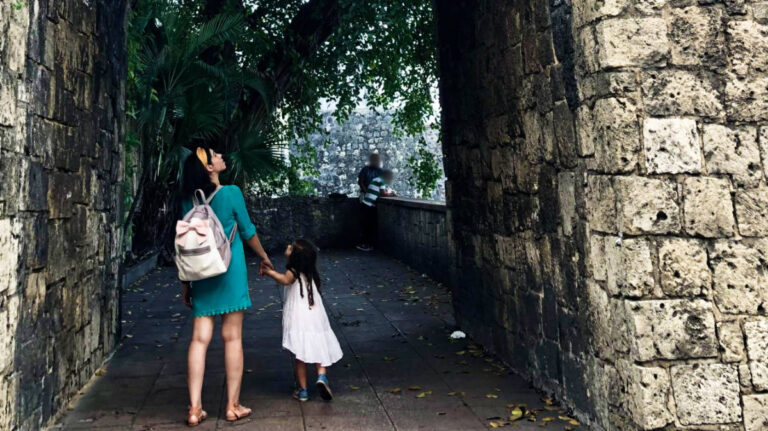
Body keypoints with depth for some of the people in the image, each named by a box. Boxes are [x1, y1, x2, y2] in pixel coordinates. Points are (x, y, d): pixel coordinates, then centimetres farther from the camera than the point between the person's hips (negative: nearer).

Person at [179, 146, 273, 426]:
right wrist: (264, 257, 17)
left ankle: (195, 408, 4)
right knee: (232, 337, 4)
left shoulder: (189, 199, 4)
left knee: (200, 338, 4)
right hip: (230, 271, -4)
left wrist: (186, 283, 14)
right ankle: (233, 406, 11)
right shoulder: (231, 193, -8)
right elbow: (247, 231, 0)